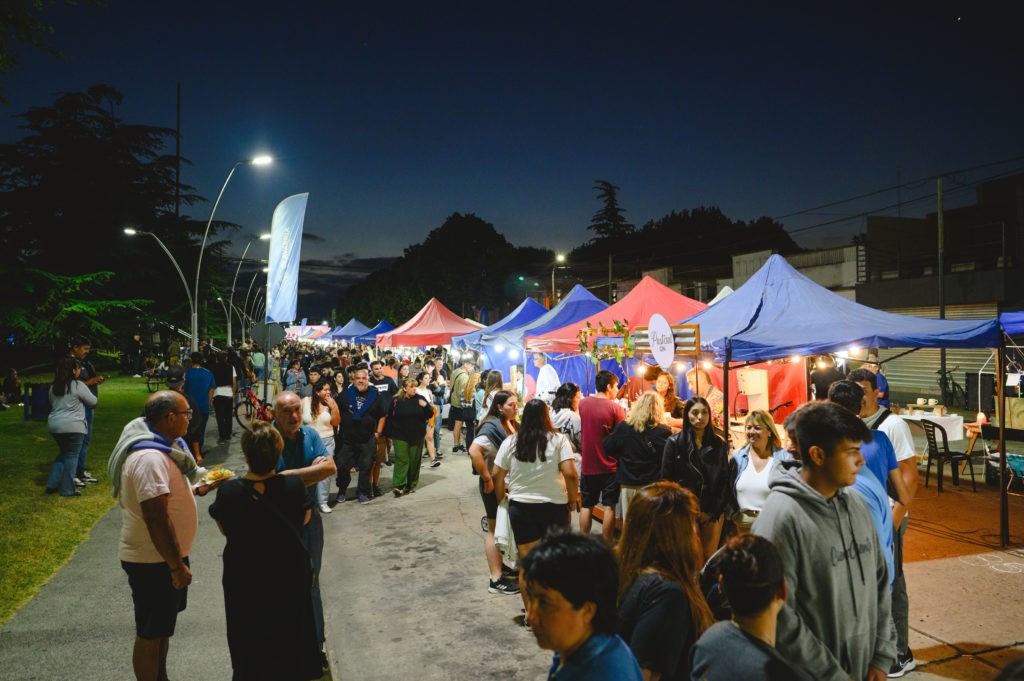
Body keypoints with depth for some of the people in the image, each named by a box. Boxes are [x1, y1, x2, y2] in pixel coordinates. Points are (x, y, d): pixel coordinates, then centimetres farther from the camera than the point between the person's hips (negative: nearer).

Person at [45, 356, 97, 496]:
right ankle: (68, 489, 5)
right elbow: (93, 401, 0)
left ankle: (52, 484, 23)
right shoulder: (78, 386, -11)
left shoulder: (54, 387, 11)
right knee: (71, 456, 2)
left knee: (63, 453, 22)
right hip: (73, 426, -7)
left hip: (54, 425, 7)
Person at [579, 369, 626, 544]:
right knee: (609, 506, 6)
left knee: (586, 505, 13)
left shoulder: (583, 403, 0)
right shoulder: (615, 408, -15)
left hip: (587, 464, 4)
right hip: (609, 466, -4)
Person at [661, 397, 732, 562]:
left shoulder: (718, 445, 6)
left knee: (708, 558, 1)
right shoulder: (674, 443, -1)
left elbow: (725, 480, 7)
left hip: (714, 514, 2)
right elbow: (667, 480, -2)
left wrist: (713, 511, -1)